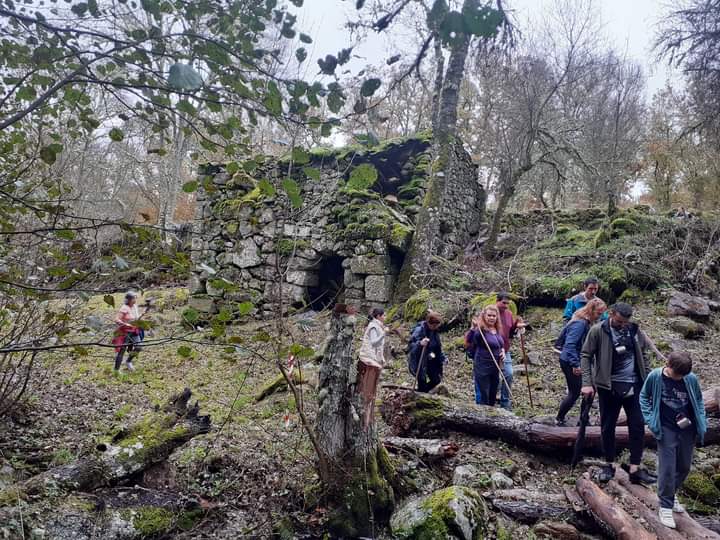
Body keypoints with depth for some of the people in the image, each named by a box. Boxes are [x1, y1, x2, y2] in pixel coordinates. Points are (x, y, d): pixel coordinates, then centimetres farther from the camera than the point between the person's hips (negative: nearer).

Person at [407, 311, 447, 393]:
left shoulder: (434, 332, 4)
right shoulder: (419, 330, -20)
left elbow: (437, 347, 17)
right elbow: (411, 345, -27)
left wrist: (442, 358, 11)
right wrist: (420, 343, -46)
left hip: (429, 360, 7)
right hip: (418, 360, -7)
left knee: (436, 379, 11)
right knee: (422, 381, -8)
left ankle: (423, 392, 35)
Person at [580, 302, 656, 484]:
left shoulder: (634, 330, 2)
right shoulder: (598, 331, -9)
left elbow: (642, 356, 13)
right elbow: (586, 356, -8)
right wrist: (587, 383, -15)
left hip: (634, 385, 3)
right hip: (609, 386, -3)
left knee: (638, 426, 3)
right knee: (607, 427, 7)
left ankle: (635, 469, 12)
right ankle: (609, 465, 23)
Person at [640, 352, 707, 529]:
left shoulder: (691, 379, -10)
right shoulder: (655, 376, -14)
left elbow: (699, 400, 8)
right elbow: (644, 397, 1)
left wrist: (701, 422, 0)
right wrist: (650, 419, -7)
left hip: (687, 430, 3)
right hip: (666, 430, -3)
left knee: (684, 467, 16)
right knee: (667, 468, -3)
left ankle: (670, 493, 39)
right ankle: (666, 506, 11)